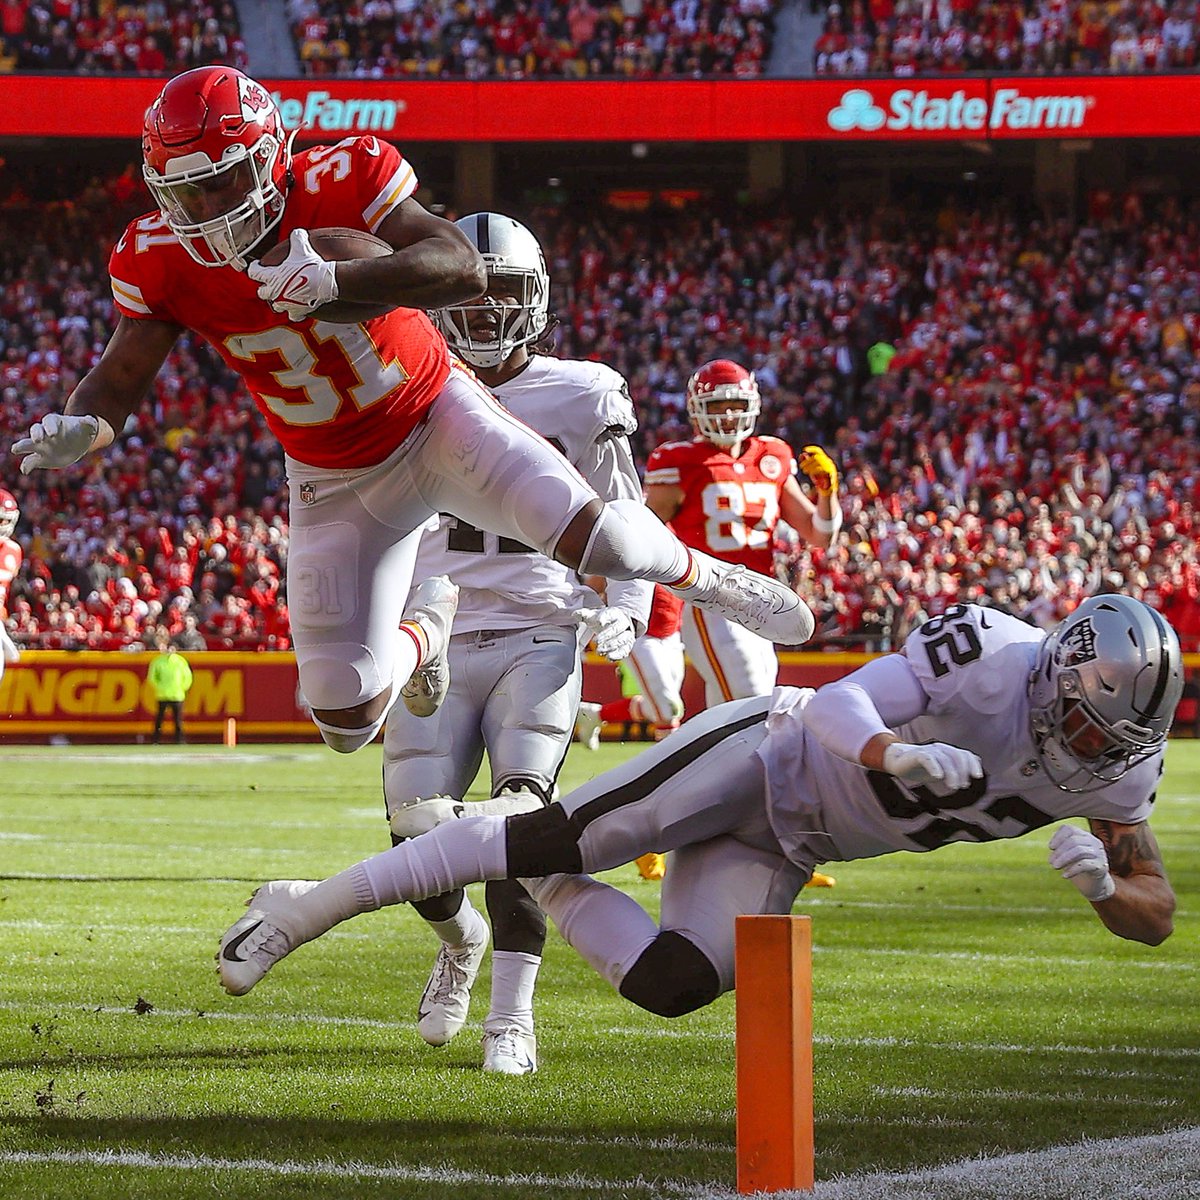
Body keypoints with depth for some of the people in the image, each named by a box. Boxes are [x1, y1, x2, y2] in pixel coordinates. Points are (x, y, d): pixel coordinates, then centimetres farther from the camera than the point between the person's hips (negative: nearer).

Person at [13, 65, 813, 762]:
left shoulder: (341, 182, -24)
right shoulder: (163, 261, -16)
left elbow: (463, 269, -35)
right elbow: (120, 380, -10)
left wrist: (330, 282, -46)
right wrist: (77, 429, -33)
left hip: (436, 418, -3)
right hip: (336, 480, 3)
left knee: (583, 532, -29)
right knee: (348, 722, 0)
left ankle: (702, 575, 5)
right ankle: (421, 638, 38)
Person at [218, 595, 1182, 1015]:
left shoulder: (1116, 773, -6)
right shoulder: (994, 656, -24)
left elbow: (1156, 913, -1)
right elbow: (837, 707, -27)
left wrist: (1103, 882, -24)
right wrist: (900, 754, -48)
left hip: (780, 854, 5)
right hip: (769, 753, -5)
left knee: (670, 986, -13)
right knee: (557, 835, -16)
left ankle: (549, 886, 14)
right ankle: (312, 908, -5)